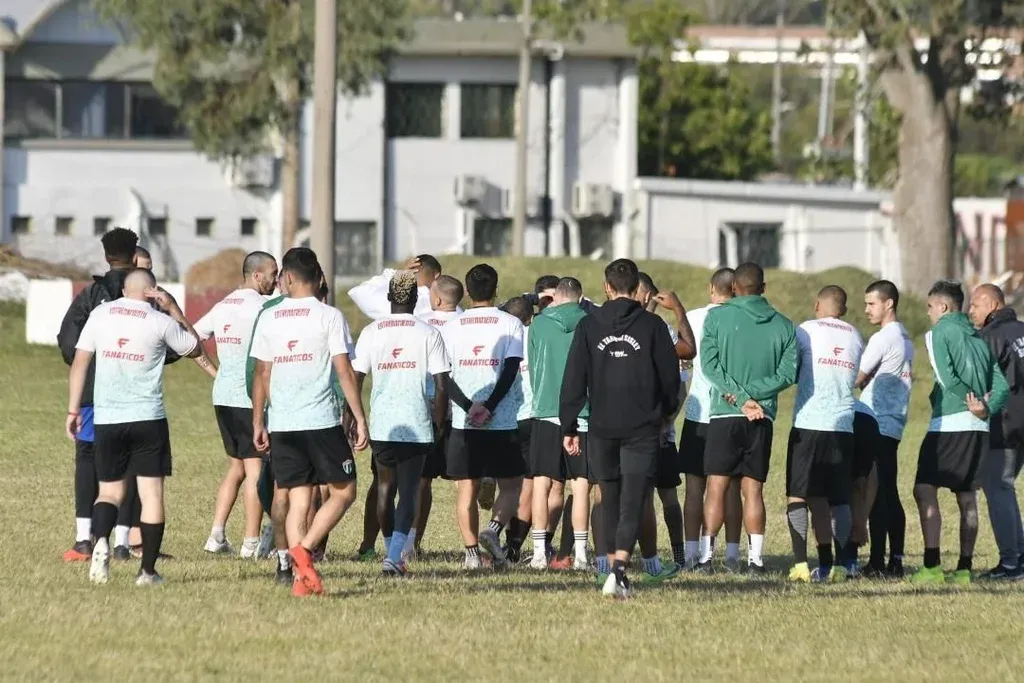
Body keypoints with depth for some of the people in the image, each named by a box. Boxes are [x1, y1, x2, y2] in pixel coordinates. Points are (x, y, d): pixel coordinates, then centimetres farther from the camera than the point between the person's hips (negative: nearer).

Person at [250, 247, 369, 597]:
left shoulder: (269, 320, 6)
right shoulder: (329, 316, -5)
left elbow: (262, 375, 8)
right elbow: (345, 372, -7)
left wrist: (258, 423, 16)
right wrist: (360, 419, -2)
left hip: (282, 424, 4)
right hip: (322, 421, -4)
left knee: (298, 498, 8)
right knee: (343, 492, 6)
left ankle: (302, 575, 1)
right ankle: (304, 549, -13)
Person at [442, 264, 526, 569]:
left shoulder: (452, 327, 6)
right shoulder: (511, 324, 0)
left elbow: (444, 377, -2)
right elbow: (511, 371, -11)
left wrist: (469, 407, -8)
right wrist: (488, 407, -13)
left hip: (463, 423, 2)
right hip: (502, 423, -2)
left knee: (466, 489, 6)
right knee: (510, 486, 10)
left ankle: (471, 552, 1)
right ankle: (493, 530, -13)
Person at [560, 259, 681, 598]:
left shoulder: (589, 326, 1)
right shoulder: (652, 325, -2)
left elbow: (574, 380, 0)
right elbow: (670, 375, 4)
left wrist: (569, 427, 7)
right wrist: (666, 412, 23)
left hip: (602, 428, 2)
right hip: (643, 429, -2)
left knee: (611, 501, 15)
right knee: (633, 502, -6)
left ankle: (614, 567, 20)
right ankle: (619, 568, -23)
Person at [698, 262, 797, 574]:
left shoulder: (717, 317, 0)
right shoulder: (783, 326, 7)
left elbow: (709, 364, -8)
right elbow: (787, 373, -1)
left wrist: (740, 396, -9)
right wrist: (751, 395, -6)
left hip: (725, 415, -2)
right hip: (763, 419, 2)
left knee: (716, 486, 1)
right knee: (753, 489, 5)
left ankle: (707, 555, -4)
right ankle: (755, 557, 1)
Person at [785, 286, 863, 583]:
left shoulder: (806, 330, -1)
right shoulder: (855, 337, 13)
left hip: (809, 423, -4)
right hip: (843, 425, 4)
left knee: (797, 495, 0)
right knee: (839, 499, 8)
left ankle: (800, 563, -10)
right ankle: (840, 564, 0)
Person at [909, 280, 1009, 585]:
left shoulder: (939, 333, -3)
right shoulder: (979, 339, 17)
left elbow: (948, 378, -15)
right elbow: (1001, 385, 9)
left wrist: (974, 403, -4)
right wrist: (986, 408, -6)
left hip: (949, 423, -7)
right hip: (979, 428, 7)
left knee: (925, 491, -7)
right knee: (967, 498, 11)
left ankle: (932, 566, -15)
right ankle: (964, 569, 10)